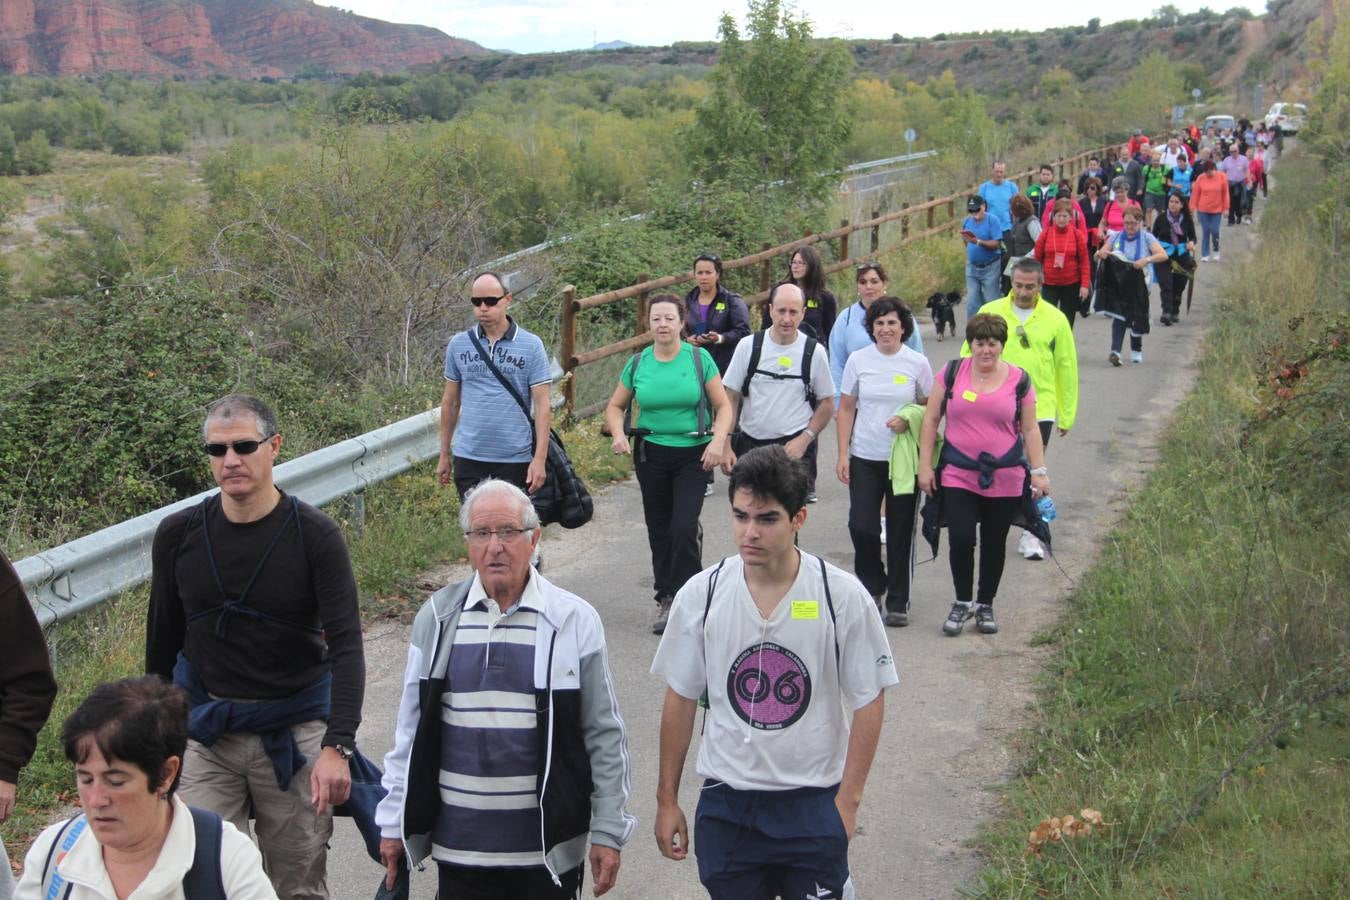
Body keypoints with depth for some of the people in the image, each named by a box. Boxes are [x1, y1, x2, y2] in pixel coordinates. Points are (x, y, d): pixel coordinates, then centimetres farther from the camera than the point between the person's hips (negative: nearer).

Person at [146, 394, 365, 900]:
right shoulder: (178, 535, -1)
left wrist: (337, 745, -26)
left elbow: (345, 646, -16)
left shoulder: (315, 536, -10)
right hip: (204, 732, 2)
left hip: (295, 732, -2)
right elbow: (162, 640, 11)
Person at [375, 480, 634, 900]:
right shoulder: (437, 618, 2)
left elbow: (604, 735, 0)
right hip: (458, 845, 2)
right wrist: (394, 822, 9)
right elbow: (411, 731, 8)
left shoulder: (574, 620, -4)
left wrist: (608, 831, -1)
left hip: (549, 847, -1)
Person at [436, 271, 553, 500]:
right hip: (468, 459, 2)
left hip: (516, 460, -2)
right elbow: (450, 402, 12)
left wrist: (540, 459, -11)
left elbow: (542, 405, -4)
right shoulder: (458, 344, 5)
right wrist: (444, 455, 12)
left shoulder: (531, 345, -3)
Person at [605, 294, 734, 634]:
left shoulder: (699, 358, -6)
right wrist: (618, 435, -7)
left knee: (684, 529, -13)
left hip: (693, 454, -3)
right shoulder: (638, 363, 1)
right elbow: (615, 406, 12)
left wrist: (718, 441, -19)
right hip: (651, 453, 3)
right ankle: (666, 600, 23)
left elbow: (723, 406, -3)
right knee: (659, 530, 11)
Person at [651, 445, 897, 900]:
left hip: (814, 803, -1)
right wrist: (667, 800, 6)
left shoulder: (843, 597, -11)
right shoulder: (701, 594, -6)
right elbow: (681, 698, 3)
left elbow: (869, 701, -3)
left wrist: (848, 799, -7)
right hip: (725, 803, 2)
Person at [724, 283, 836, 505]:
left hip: (795, 447, -2)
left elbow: (827, 403, 5)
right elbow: (731, 397, 2)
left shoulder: (814, 352, -2)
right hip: (749, 444, 2)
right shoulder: (748, 346, -1)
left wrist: (804, 439, -7)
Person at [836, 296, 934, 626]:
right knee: (861, 526, -6)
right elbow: (846, 409, 5)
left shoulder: (918, 363, -1)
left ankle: (897, 602, 17)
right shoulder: (858, 360, 1)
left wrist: (909, 420, -14)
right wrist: (843, 454, -1)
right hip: (864, 458, 1)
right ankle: (873, 587, 20)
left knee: (900, 532, 5)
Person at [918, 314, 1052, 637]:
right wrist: (925, 465, 1)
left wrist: (1039, 471, -1)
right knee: (960, 539, -10)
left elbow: (1030, 430, 6)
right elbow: (931, 420, 5)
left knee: (994, 544, 9)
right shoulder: (951, 374, 2)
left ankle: (985, 606, 25)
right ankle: (962, 602, 11)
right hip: (957, 476, -1)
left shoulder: (1018, 380, 3)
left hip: (1005, 479, 1)